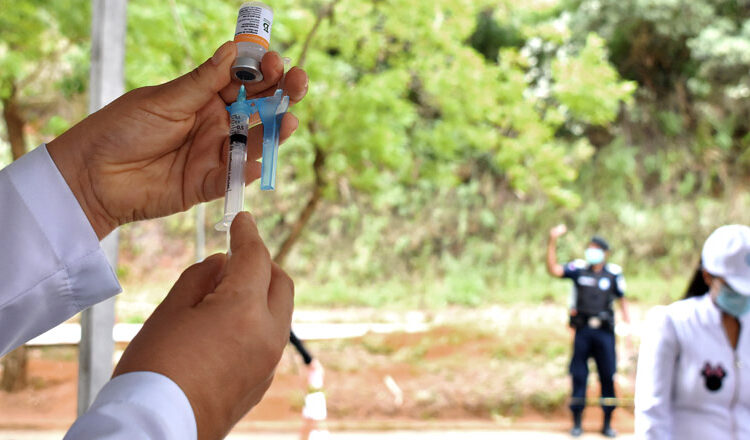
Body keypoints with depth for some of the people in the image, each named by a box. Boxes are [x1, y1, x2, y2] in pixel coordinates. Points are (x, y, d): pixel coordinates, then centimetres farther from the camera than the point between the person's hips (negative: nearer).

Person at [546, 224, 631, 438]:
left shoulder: (614, 273, 3)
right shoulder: (578, 269, 3)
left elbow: (622, 300, 10)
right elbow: (553, 269, -9)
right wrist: (552, 241, -17)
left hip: (604, 332, 0)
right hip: (583, 331, 0)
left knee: (608, 376, 3)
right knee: (579, 376, 4)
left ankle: (607, 423, 15)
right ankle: (577, 422, 14)